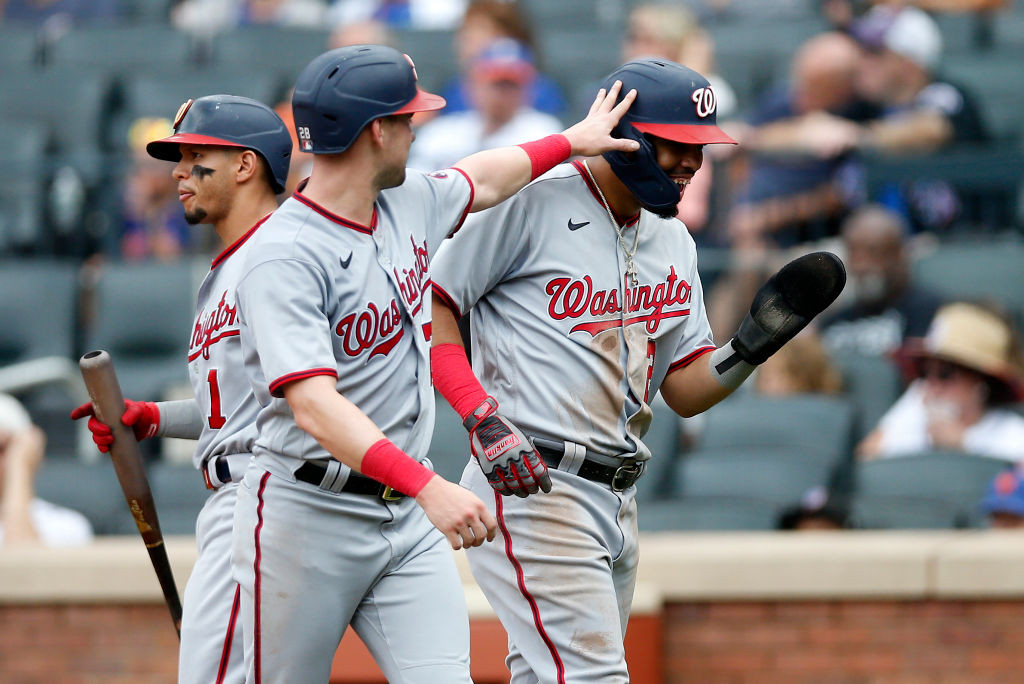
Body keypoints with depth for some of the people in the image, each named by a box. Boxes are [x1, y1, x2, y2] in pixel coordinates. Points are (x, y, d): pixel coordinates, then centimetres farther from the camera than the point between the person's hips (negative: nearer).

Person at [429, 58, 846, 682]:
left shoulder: (673, 242, 15)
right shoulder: (530, 203, -9)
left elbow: (685, 388, 16)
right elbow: (430, 308, -8)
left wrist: (753, 346, -4)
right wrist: (483, 418, -18)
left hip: (617, 505, 8)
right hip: (532, 488, -8)